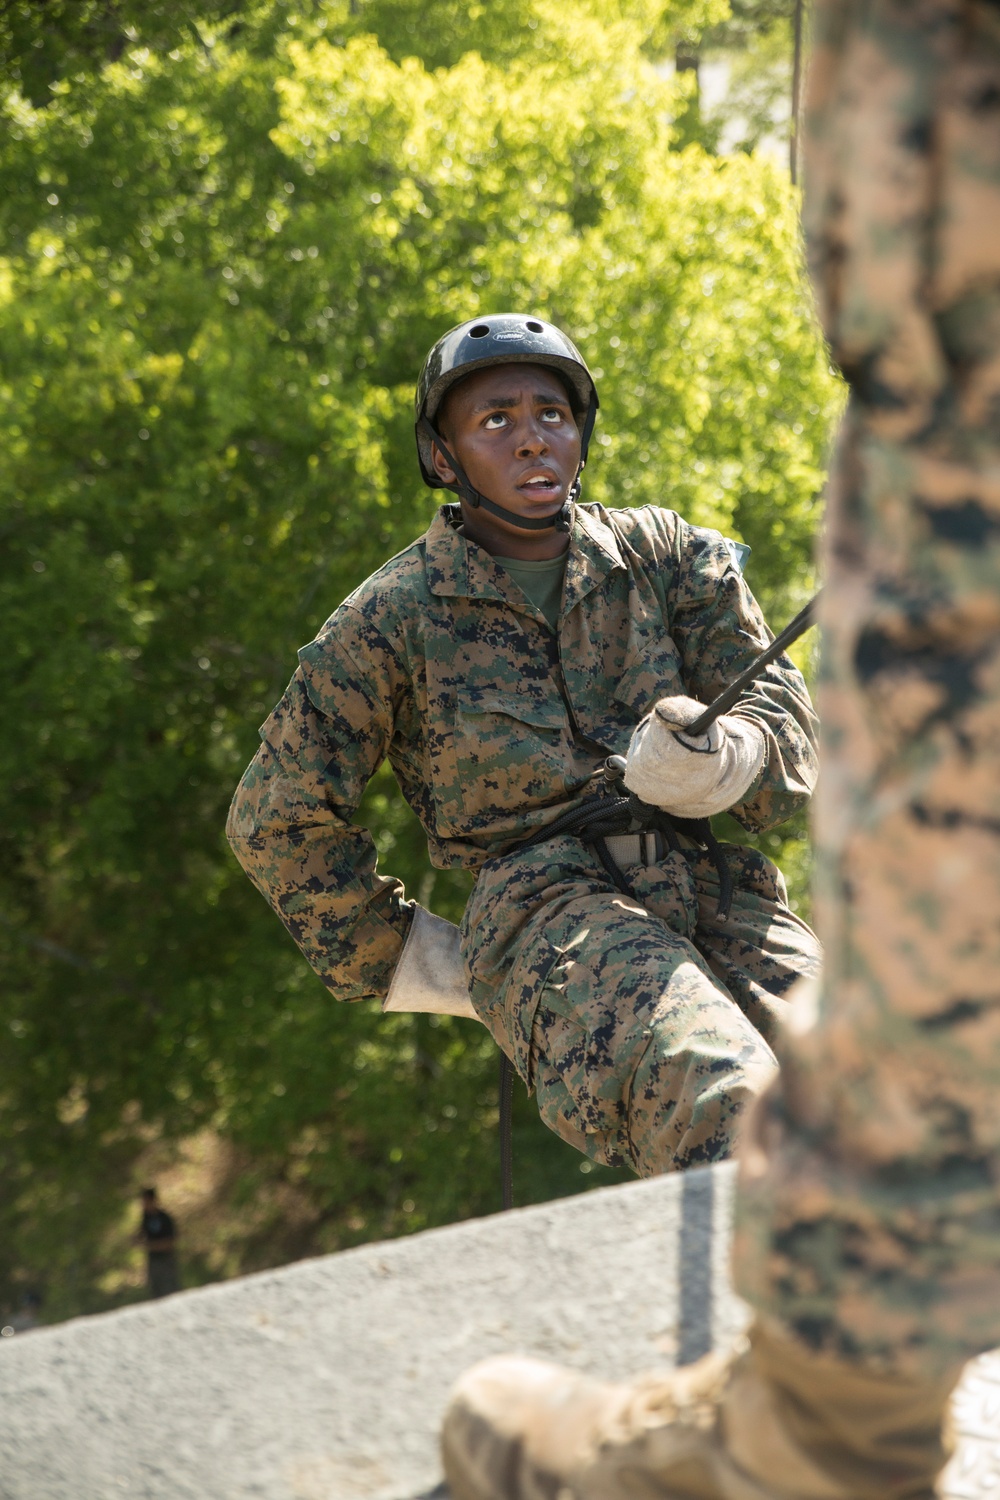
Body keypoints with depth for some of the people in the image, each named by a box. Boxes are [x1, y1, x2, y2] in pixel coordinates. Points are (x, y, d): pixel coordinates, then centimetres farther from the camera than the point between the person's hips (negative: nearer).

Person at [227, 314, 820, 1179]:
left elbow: (787, 721, 10)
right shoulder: (395, 619, 12)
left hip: (714, 883, 4)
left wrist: (717, 759, -13)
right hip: (543, 903, -3)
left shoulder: (667, 557, 18)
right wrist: (405, 959, 16)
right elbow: (280, 819, 19)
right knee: (720, 1100, -36)